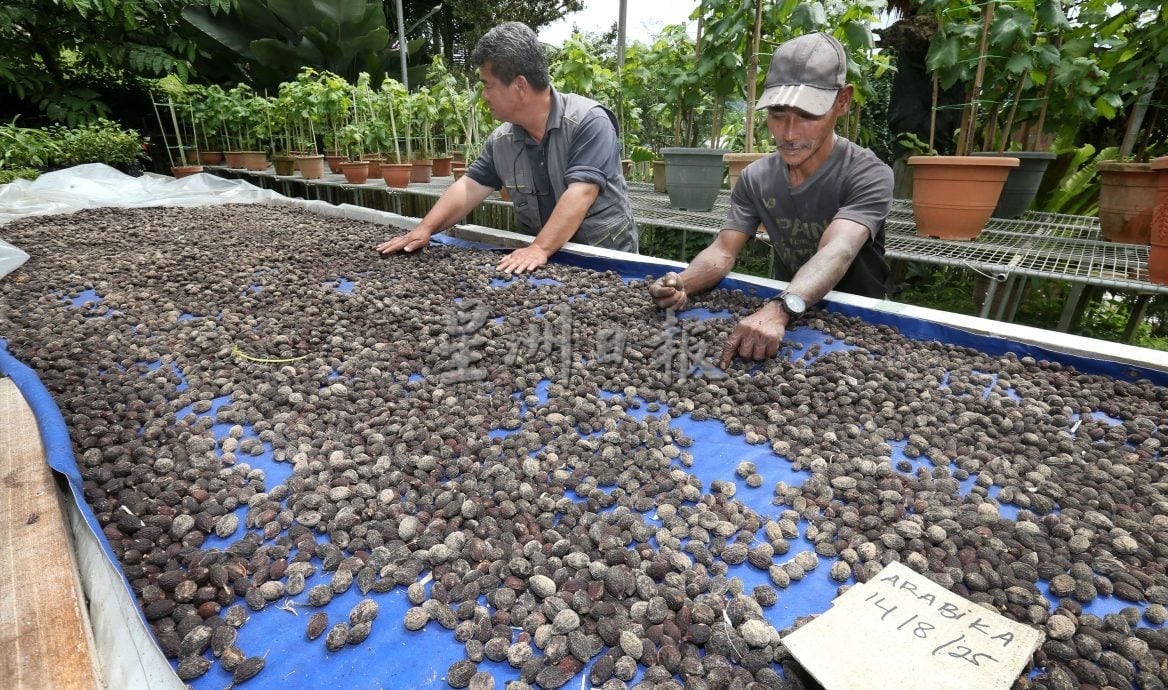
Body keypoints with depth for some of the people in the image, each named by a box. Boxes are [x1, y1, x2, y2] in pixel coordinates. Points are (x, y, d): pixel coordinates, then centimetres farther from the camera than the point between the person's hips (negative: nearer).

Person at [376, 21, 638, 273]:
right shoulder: (501, 140, 2)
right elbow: (469, 187, 7)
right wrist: (425, 228, -3)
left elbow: (581, 193, -25)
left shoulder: (588, 121, -16)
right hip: (546, 255, 4)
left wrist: (540, 249, -32)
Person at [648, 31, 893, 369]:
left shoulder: (868, 174, -16)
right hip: (785, 315, 3)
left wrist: (780, 310, -50)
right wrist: (682, 284, -32)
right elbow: (724, 250, -10)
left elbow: (838, 251, -32)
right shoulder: (754, 178, -3)